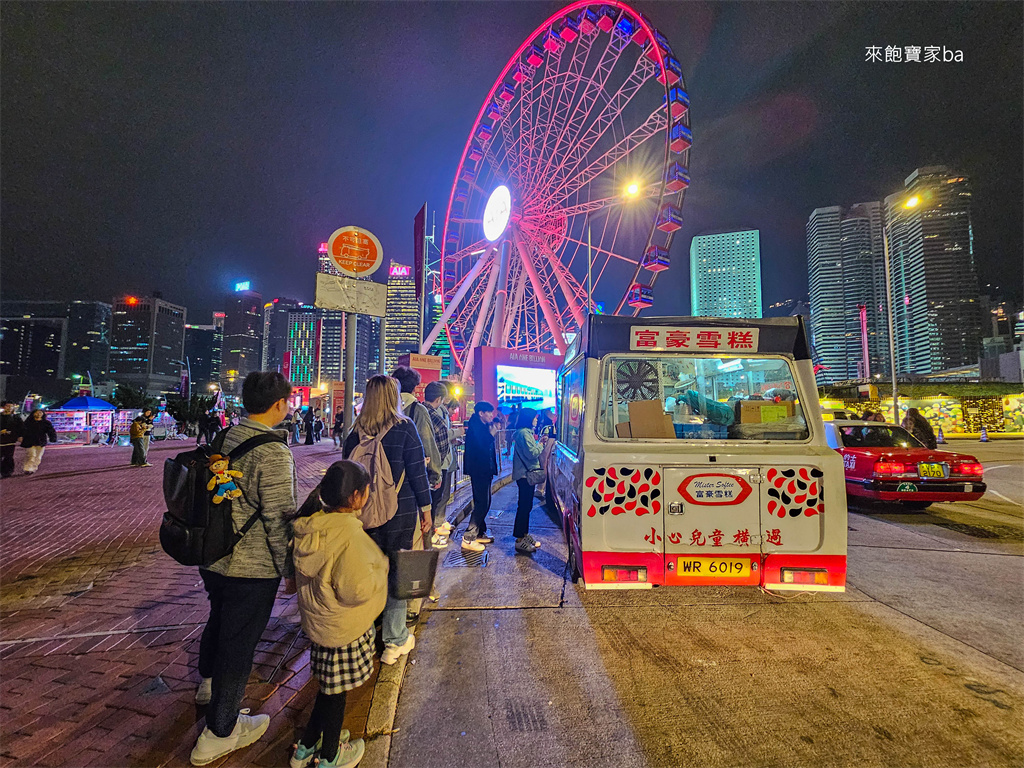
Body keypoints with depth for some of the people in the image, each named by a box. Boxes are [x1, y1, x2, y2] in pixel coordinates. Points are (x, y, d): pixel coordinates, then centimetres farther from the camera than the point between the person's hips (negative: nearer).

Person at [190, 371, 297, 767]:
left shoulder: (224, 438, -1)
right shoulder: (274, 453, -26)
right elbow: (279, 519, -23)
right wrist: (290, 570, -10)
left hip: (212, 556, 8)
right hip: (252, 570, -8)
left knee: (219, 619, 31)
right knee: (239, 644, 10)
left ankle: (208, 682, 57)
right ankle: (219, 734, 28)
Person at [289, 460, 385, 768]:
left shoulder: (312, 525, -4)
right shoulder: (348, 535, -31)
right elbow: (357, 589, -28)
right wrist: (381, 566, -12)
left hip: (318, 618, 8)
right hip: (344, 628, -8)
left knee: (329, 685, 26)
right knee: (336, 691, 14)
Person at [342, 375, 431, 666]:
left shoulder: (356, 431, 0)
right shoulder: (404, 427, -11)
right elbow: (417, 471, -8)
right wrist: (426, 509, 1)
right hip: (399, 511, -4)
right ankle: (394, 642, 15)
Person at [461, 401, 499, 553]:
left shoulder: (483, 427, 15)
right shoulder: (475, 426, -14)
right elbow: (482, 446, -24)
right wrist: (492, 434, -13)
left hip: (484, 471, 10)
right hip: (479, 471, -10)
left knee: (484, 502, 15)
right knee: (482, 503, -10)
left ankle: (479, 533, 26)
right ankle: (468, 539, -5)